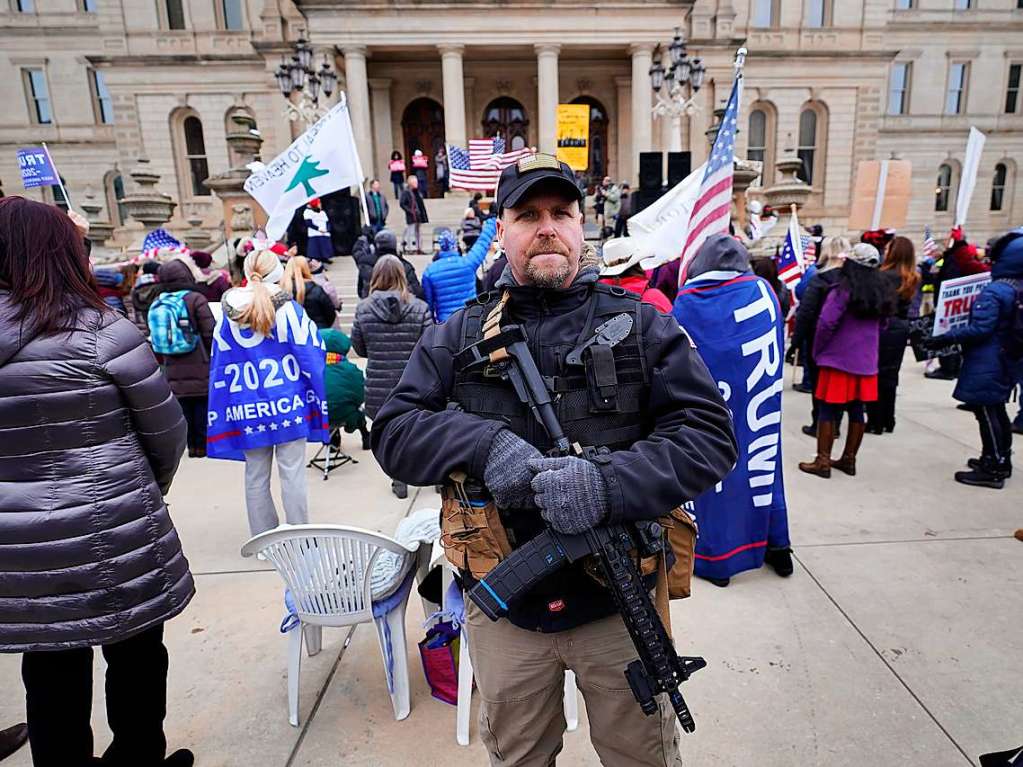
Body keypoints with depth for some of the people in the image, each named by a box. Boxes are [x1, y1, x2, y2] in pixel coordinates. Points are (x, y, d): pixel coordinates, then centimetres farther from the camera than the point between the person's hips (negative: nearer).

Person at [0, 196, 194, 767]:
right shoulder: (103, 332, -16)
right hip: (110, 536, -4)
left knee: (51, 671, 19)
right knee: (135, 655, 17)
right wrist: (148, 491, 11)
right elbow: (167, 431, -7)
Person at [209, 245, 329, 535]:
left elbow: (219, 370, 7)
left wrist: (219, 417, 13)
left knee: (255, 477, 15)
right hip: (288, 405, -3)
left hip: (247, 411, 3)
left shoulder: (230, 316, 3)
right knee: (293, 474, 6)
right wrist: (320, 399, 3)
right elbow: (312, 358, -7)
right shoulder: (289, 310, -8)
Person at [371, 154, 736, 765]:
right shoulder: (458, 337, 0)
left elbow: (711, 434, -11)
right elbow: (393, 433, -5)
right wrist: (484, 441, -25)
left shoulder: (643, 328, -3)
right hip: (504, 610, 1)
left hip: (620, 604, 0)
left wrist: (609, 483, -28)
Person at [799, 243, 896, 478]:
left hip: (838, 358, -6)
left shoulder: (844, 290, -14)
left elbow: (826, 323, -18)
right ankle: (849, 459, 20)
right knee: (856, 410, 11)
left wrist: (817, 351, -5)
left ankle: (823, 461, 2)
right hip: (866, 361, 6)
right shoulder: (882, 290, 8)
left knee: (828, 410, 0)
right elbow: (881, 325, 14)